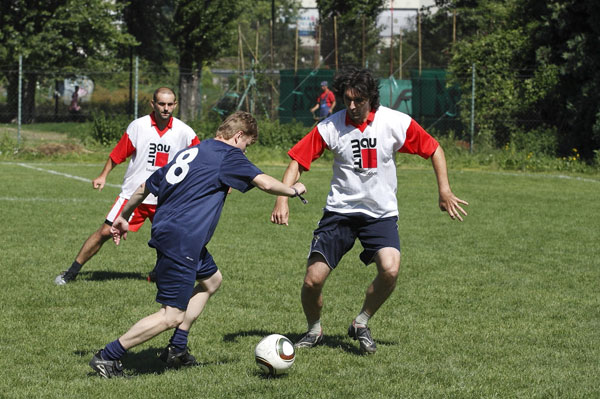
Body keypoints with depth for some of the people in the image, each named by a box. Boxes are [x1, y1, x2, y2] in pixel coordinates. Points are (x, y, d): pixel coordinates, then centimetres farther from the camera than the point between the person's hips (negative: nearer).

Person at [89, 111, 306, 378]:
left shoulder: (190, 152, 20)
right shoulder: (228, 155, -4)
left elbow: (145, 188, 25)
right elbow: (265, 183, -13)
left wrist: (123, 216, 36)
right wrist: (293, 190, 6)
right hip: (180, 242, -10)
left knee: (212, 280, 28)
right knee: (172, 316, -9)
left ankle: (177, 348, 25)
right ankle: (107, 357, -8)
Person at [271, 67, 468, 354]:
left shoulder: (397, 123, -9)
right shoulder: (330, 127, -8)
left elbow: (434, 150, 4)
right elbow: (298, 160, -4)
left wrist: (444, 191, -2)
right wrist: (282, 198, -17)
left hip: (381, 213, 0)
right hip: (340, 210, 0)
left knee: (390, 269, -25)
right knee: (313, 280, -8)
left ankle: (361, 324, 1)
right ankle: (314, 330, 24)